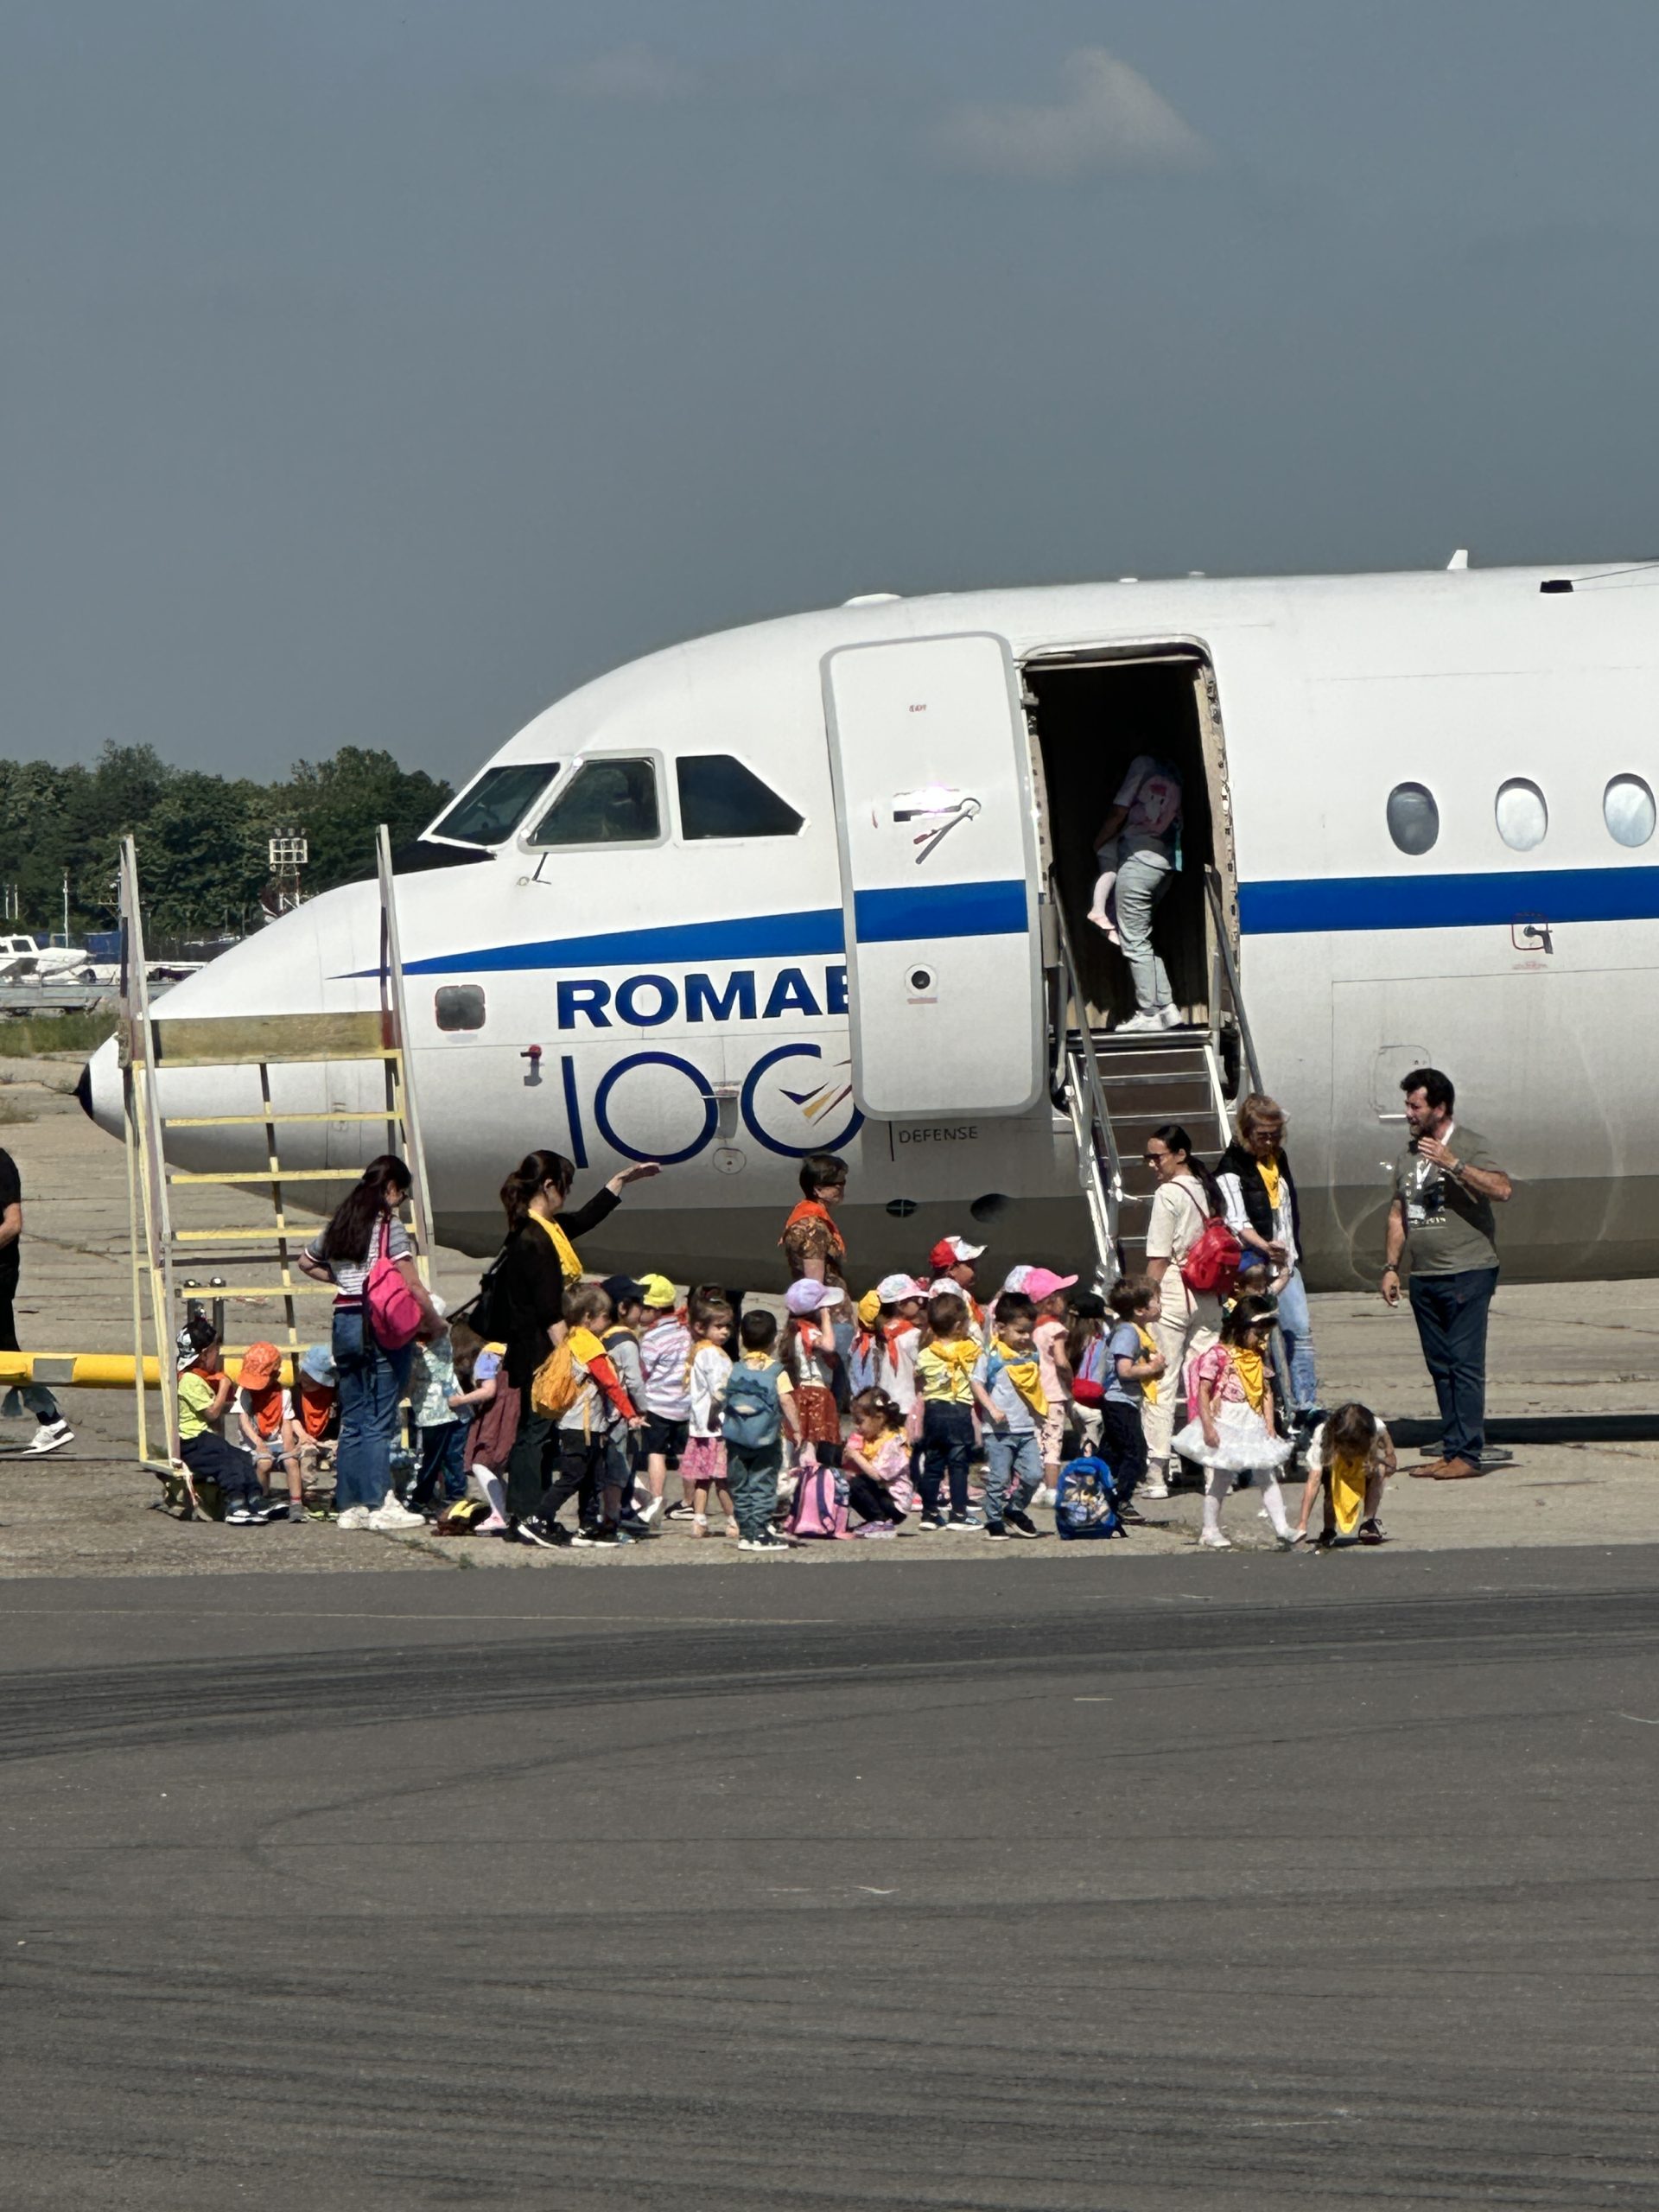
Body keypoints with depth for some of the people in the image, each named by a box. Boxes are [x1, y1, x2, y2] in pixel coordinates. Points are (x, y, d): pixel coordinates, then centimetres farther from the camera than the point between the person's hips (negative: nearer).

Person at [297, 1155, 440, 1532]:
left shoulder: (339, 1225, 12)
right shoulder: (389, 1227, -8)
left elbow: (306, 1262, 29)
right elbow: (412, 1285, -12)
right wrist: (435, 1324, -1)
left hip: (345, 1323, 6)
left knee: (352, 1420, 10)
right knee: (380, 1420, -3)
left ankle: (350, 1506, 11)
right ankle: (381, 1505, -3)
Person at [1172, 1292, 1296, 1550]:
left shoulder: (1259, 1357, 9)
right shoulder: (1218, 1355, -13)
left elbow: (1267, 1392, 11)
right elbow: (1203, 1393, -14)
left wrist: (1269, 1424, 3)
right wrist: (1208, 1427, -18)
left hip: (1253, 1423, 6)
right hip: (1224, 1422, -6)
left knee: (1268, 1474, 2)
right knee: (1218, 1478, 2)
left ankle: (1281, 1527, 2)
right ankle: (1210, 1530, 12)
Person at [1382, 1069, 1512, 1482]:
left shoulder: (1469, 1145, -6)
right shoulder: (1410, 1153, 16)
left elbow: (1501, 1190, -22)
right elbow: (1398, 1214, 23)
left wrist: (1452, 1164, -27)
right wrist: (1391, 1266, 15)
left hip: (1468, 1273, -8)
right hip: (1425, 1277, 8)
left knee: (1465, 1364, -10)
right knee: (1440, 1366, 9)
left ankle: (1468, 1454, -10)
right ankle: (1451, 1451, 13)